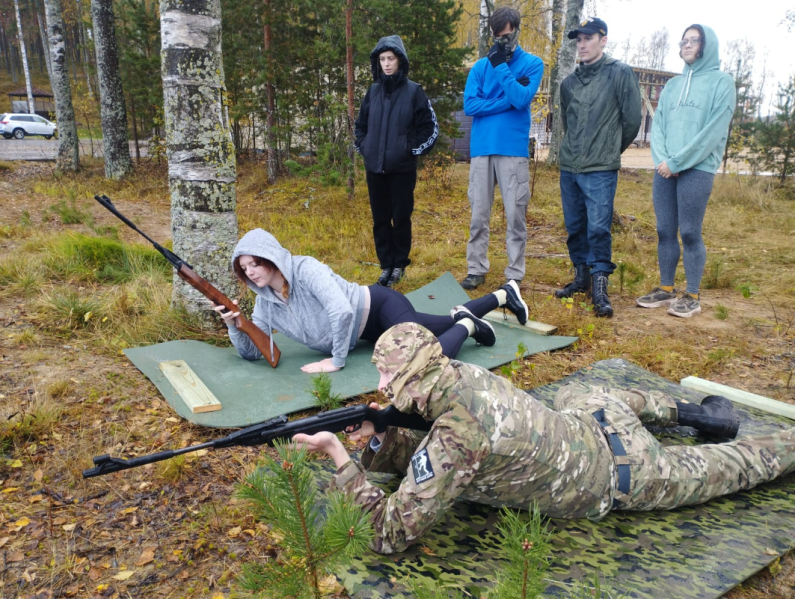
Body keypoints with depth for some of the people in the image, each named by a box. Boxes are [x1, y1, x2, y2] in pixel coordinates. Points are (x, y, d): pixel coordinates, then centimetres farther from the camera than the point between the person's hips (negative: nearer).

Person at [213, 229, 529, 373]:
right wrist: (234, 327, -22)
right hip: (371, 332, 7)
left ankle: (469, 325, 3)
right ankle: (502, 295, 42)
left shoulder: (306, 269, -30)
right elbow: (252, 352, -3)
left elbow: (341, 312, -39)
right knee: (446, 325, 21)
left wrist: (337, 361, -30)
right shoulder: (265, 304, -6)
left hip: (380, 307, -7)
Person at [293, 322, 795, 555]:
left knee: (729, 466, 17)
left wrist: (340, 458, -35)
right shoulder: (457, 375, -12)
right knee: (580, 393, 38)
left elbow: (393, 533, -30)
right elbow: (422, 456, 3)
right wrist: (376, 437, -15)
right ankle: (689, 411, 38)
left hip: (619, 477, -6)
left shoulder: (457, 437, -35)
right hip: (597, 420, 6)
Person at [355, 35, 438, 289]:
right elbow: (360, 125, 20)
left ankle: (400, 265, 19)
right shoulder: (373, 91, 8)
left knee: (401, 219, 3)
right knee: (380, 220, 8)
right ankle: (386, 266, 19)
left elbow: (431, 128, 0)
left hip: (402, 169, -4)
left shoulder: (413, 91, -3)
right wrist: (364, 148, 8)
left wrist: (412, 150, -5)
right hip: (374, 169, 4)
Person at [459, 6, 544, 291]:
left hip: (513, 149, -2)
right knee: (478, 215, 5)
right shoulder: (480, 67, 11)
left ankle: (514, 275, 8)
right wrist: (507, 99, -8)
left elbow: (522, 100, -10)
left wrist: (501, 66, -11)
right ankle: (476, 270, 14)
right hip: (481, 149, 2)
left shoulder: (532, 64, 6)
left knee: (515, 216, 0)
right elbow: (469, 105, -2)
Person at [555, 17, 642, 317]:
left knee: (598, 228, -9)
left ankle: (599, 287, -2)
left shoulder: (621, 74, -3)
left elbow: (632, 119, -1)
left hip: (600, 170, -5)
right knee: (574, 227, 10)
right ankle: (582, 276, 24)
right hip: (569, 168, 5)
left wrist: (611, 149, 9)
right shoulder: (569, 82, 12)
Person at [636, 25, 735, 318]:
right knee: (664, 231, 6)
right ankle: (666, 289, 17)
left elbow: (714, 131, -8)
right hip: (665, 170, 5)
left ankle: (692, 296, 5)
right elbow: (657, 125, 11)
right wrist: (661, 159, -7)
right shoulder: (672, 85, 17)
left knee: (690, 233, -4)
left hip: (697, 170, -5)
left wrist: (677, 162, -13)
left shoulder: (722, 82, 1)